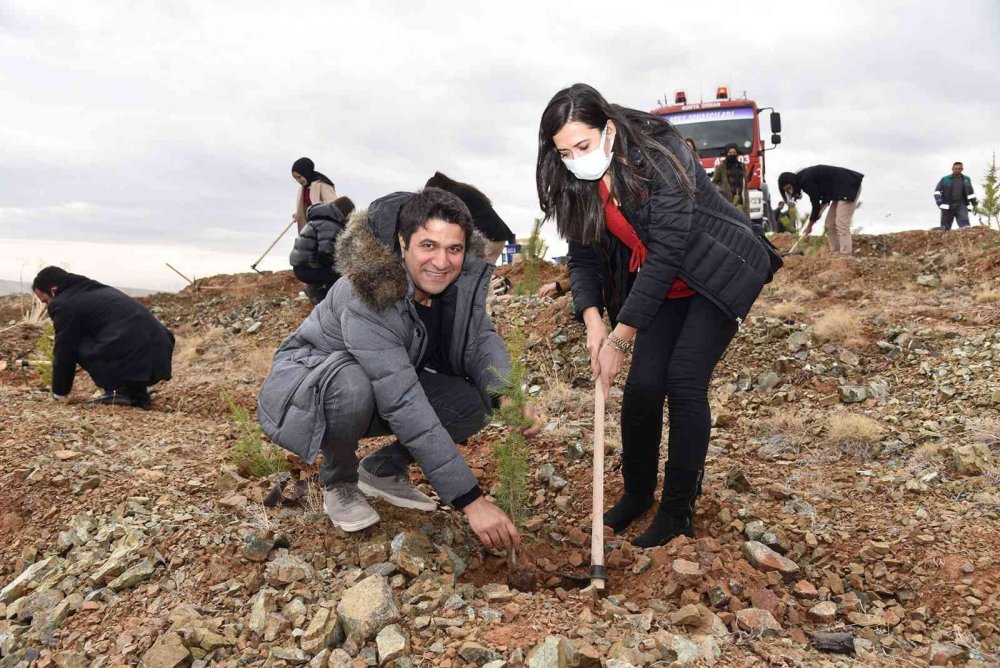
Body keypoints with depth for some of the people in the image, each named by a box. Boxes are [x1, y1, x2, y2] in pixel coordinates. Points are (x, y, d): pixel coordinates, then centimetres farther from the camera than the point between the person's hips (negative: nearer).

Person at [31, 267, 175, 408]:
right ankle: (137, 392, 17)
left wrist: (59, 394, 23)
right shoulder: (100, 291, 30)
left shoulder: (64, 304, 4)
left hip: (133, 361, -9)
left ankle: (118, 391, 1)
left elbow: (64, 352, 9)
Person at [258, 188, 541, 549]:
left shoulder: (464, 277, -17)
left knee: (475, 402, -16)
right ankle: (338, 481, -6)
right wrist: (471, 500, -41)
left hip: (388, 384, 6)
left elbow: (481, 339, -9)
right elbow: (405, 406, -41)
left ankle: (384, 468, 8)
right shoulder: (369, 293, -36)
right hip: (310, 384, -5)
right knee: (353, 385, -39)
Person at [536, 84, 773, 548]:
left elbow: (664, 256, -32)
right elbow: (583, 259, -6)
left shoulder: (661, 159, -30)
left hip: (721, 272, -5)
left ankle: (678, 511, 2)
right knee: (643, 384, -5)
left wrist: (620, 338, -32)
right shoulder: (579, 185, -10)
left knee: (684, 380, -14)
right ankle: (636, 492, 17)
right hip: (661, 284, 5)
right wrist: (592, 318, -25)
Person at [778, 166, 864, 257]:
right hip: (841, 189, 10)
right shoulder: (803, 178, 8)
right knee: (830, 224, 7)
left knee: (841, 224, -18)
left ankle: (845, 256, -22)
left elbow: (816, 203, -14)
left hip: (849, 187, -10)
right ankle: (835, 254, 7)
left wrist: (809, 225, -3)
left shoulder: (806, 180, -21)